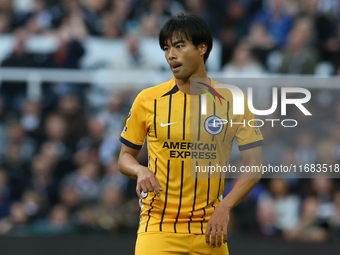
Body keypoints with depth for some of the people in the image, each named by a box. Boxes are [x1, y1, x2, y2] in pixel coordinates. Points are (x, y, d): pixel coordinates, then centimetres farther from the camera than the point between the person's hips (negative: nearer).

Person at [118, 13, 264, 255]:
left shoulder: (233, 101, 1)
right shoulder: (147, 100, 2)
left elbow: (254, 166, -1)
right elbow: (125, 156, 12)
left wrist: (224, 208, -14)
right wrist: (140, 171, -11)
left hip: (209, 231, 1)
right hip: (158, 227, -1)